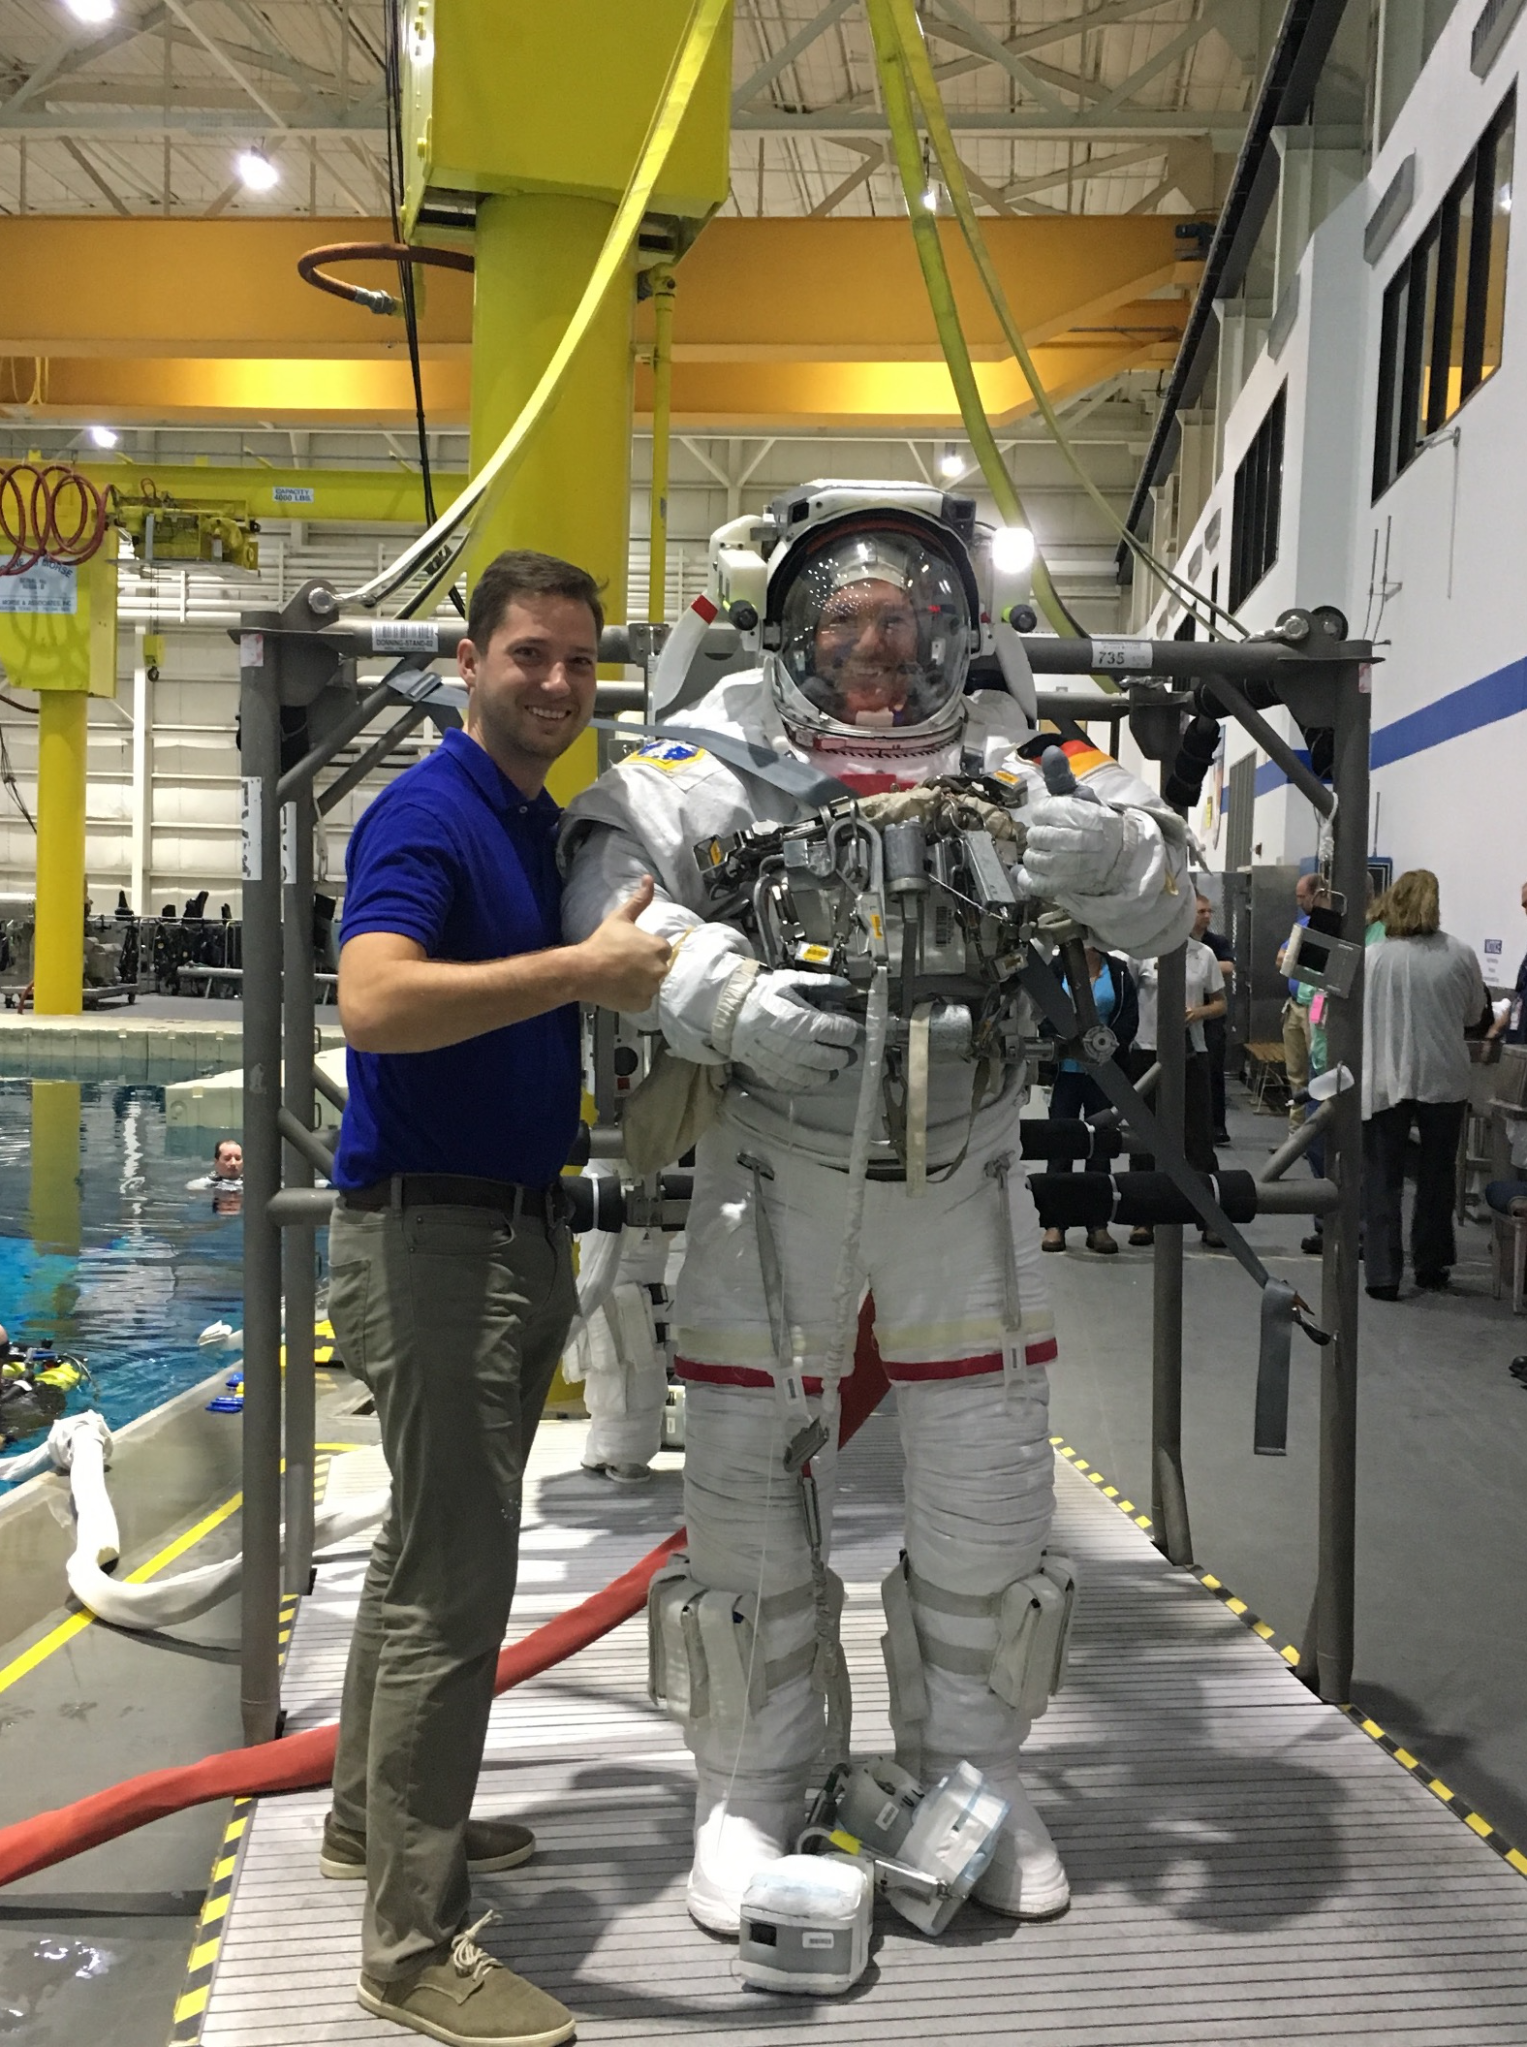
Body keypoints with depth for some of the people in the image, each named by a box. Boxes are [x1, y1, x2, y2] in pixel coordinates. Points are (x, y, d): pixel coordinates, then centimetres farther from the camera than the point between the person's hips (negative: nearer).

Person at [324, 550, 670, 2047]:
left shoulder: (541, 825, 15)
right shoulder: (428, 812, -14)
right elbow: (375, 1001, -31)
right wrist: (582, 968, -31)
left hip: (515, 1231, 10)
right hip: (427, 1233, -10)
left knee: (431, 1548, 20)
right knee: (452, 1582, -6)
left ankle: (375, 1813, 38)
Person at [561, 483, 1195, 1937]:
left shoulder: (1009, 755, -3)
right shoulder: (731, 753, -8)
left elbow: (1164, 909, -5)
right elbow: (611, 876, -20)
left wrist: (1105, 852, -29)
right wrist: (720, 988, -37)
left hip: (961, 1176, 2)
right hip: (775, 1174, -2)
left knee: (989, 1492, 11)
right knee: (751, 1487, 5)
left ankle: (970, 1778, 34)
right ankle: (749, 1789, 27)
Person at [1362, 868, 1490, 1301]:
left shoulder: (1372, 959, -10)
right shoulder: (1461, 956, -5)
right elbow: (1477, 1022, 5)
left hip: (1386, 1082, -2)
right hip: (1445, 1081, 2)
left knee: (1382, 1179, 7)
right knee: (1437, 1175, 18)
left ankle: (1383, 1275, 4)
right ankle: (1431, 1265, 28)